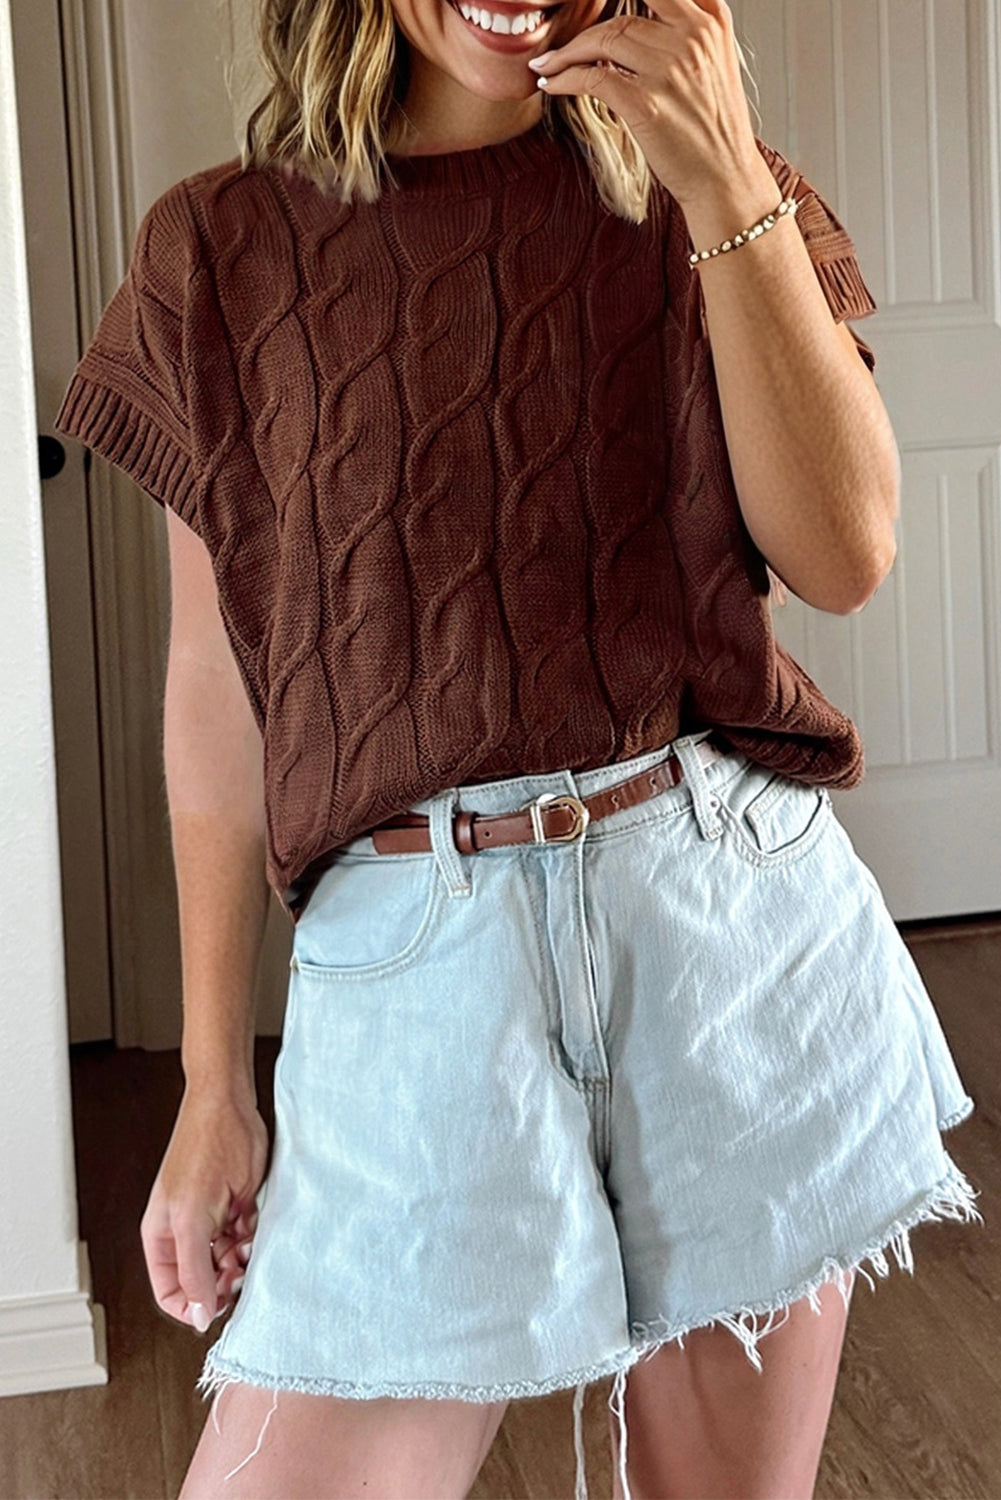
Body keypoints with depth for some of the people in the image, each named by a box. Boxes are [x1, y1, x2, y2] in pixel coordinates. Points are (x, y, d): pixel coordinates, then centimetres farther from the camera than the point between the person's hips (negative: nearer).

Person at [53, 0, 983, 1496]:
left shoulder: (703, 199, 7)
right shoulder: (225, 247, 5)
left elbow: (844, 558, -3)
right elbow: (221, 683, 6)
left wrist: (728, 192, -11)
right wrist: (214, 1079, 7)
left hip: (735, 912, 1)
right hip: (414, 951, 0)